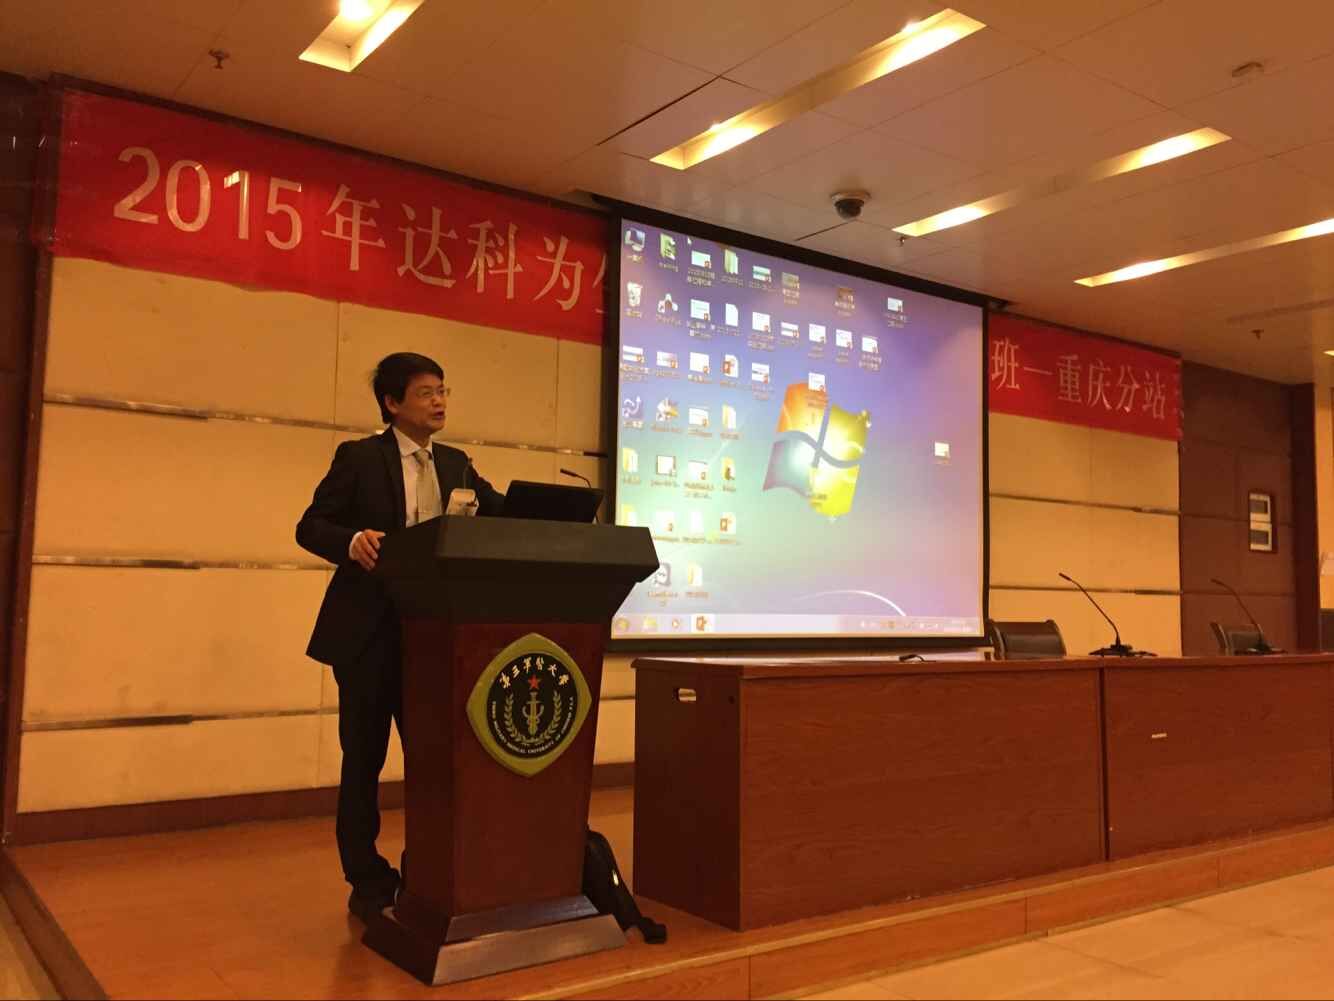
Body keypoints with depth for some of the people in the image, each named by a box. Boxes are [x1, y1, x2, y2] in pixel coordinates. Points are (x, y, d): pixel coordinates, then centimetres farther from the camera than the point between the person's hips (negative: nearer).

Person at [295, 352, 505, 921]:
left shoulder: (456, 464, 11)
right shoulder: (359, 457, -3)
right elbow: (310, 526, -5)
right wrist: (352, 540, -27)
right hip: (368, 632, -4)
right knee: (364, 760, 6)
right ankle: (369, 884, 20)